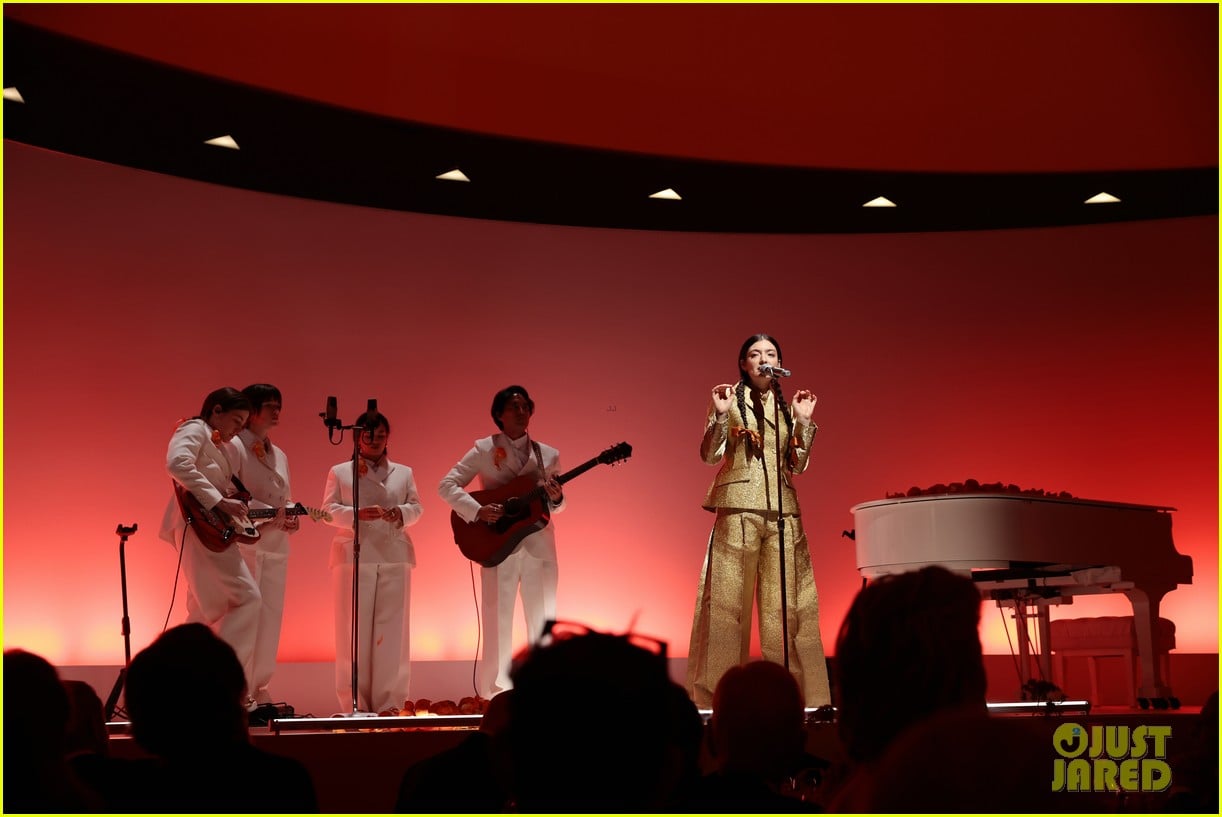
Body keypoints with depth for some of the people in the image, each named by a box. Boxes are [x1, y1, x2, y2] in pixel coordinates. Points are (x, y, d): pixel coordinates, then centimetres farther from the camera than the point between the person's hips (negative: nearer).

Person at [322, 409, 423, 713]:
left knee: (391, 629, -1)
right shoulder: (339, 471, 11)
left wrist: (401, 513, -13)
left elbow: (417, 507, 10)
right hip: (354, 556, -2)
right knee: (355, 629, -2)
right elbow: (329, 510, 2)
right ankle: (354, 703, 3)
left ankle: (388, 702, 4)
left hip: (394, 557, 2)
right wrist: (358, 514, -16)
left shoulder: (404, 472, 19)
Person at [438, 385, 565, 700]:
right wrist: (477, 511, -17)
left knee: (544, 621, 5)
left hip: (539, 546, 3)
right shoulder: (484, 449, 1)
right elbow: (447, 485, -3)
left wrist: (556, 499, -9)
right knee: (498, 622, -1)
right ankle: (496, 695, 6)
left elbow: (556, 507, 15)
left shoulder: (548, 454, 10)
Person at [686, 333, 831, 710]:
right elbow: (710, 454, -2)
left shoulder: (787, 406, 16)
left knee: (786, 603, 1)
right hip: (739, 506, -4)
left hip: (783, 509, 4)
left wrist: (803, 422, 2)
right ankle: (719, 692, -2)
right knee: (729, 599, -5)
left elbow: (798, 465, 11)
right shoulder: (730, 397, 6)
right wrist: (720, 415, -15)